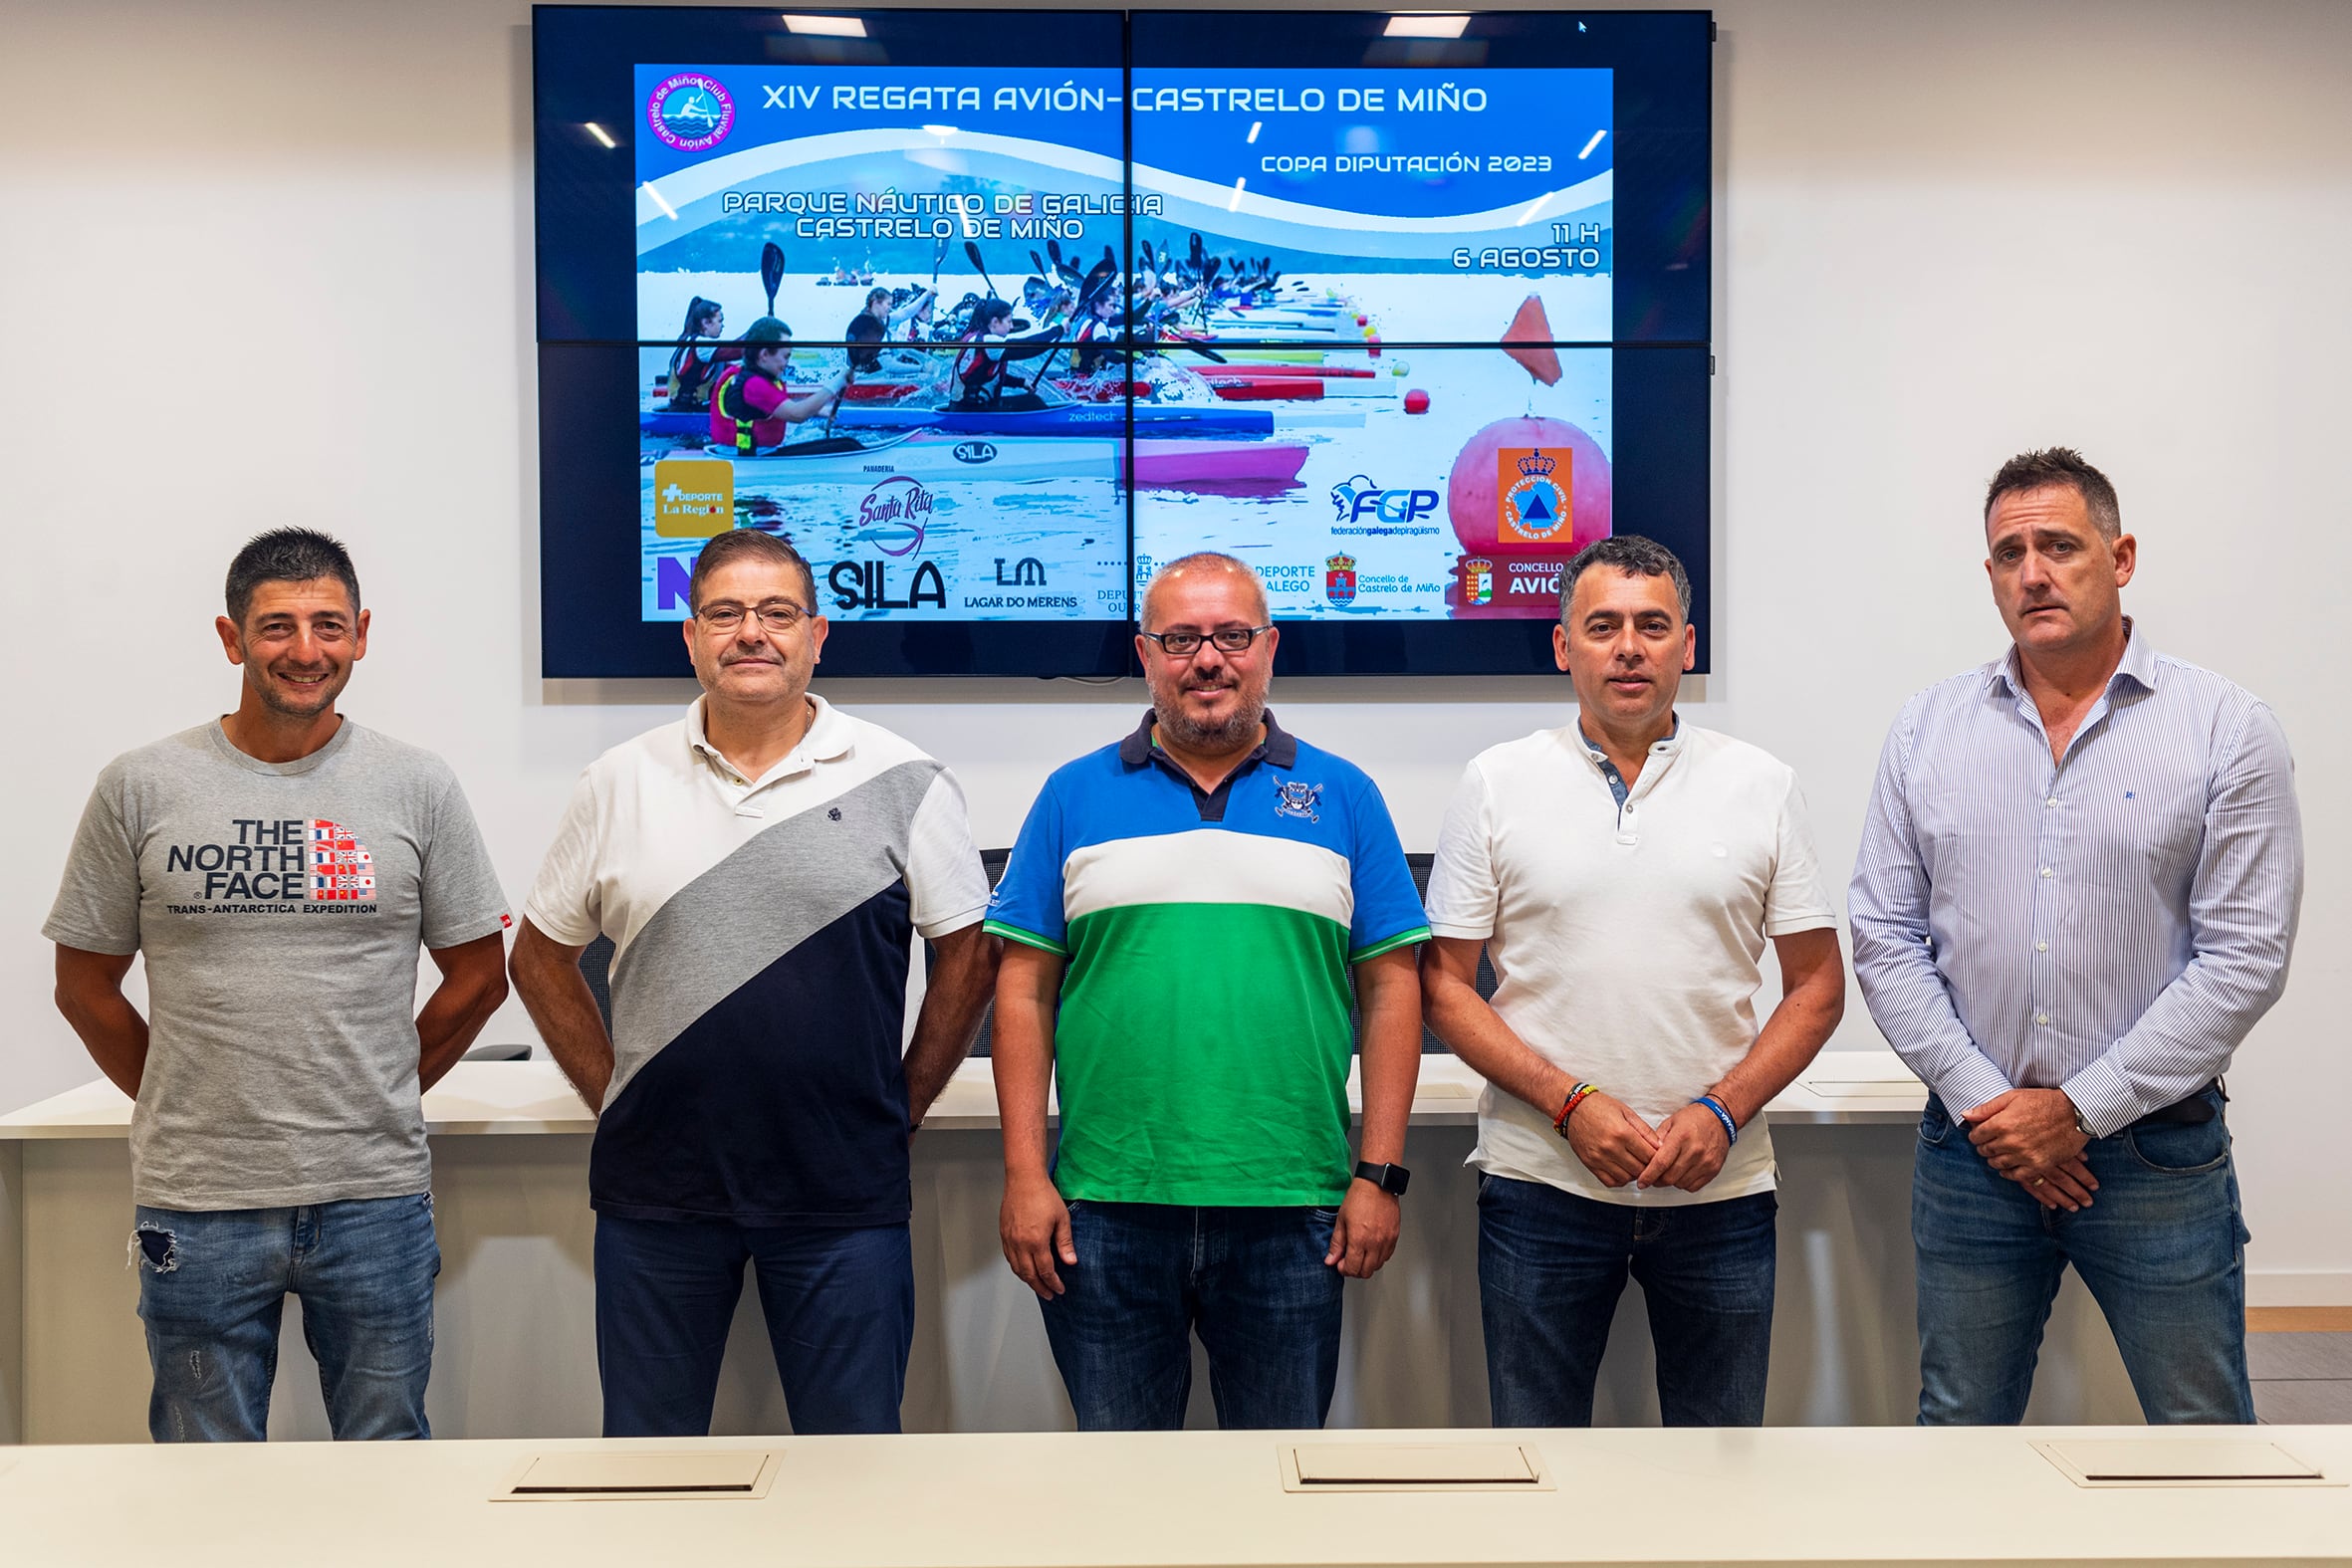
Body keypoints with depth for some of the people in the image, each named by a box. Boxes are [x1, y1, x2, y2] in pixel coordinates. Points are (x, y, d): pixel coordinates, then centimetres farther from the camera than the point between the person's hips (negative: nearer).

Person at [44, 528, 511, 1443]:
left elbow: (477, 975, 8)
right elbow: (86, 985, 7)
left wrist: (374, 1100, 7)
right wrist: (186, 1112, 7)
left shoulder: (418, 787, 1)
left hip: (376, 1196, 0)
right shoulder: (140, 789, 0)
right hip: (196, 1203, 0)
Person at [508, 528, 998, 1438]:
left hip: (842, 1192, -2)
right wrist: (613, 1095, 5)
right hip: (656, 1186, 2)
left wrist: (902, 1108, 1)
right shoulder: (620, 785, 5)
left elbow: (968, 954, 3)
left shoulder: (901, 783, -1)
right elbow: (541, 957, 12)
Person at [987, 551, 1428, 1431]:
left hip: (1289, 1208, 0)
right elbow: (1026, 990, 4)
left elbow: (1391, 990, 5)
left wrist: (1378, 1175, -2)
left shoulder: (1341, 798, 7)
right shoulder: (1075, 797, 6)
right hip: (1105, 1207, 0)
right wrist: (1025, 1175, -3)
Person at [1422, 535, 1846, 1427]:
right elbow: (1444, 985, 0)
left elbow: (1817, 984, 6)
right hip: (1541, 1182, -1)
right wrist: (1570, 1104, -12)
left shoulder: (1761, 786, 4)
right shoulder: (1498, 784, 1)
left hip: (1721, 1188, 1)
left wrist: (1723, 1110, -9)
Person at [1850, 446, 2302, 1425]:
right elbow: (1884, 938, 2)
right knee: (1959, 1423, 14)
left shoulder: (2226, 729, -5)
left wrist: (2079, 1109, -13)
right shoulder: (1927, 730, 4)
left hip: (2157, 1152, -2)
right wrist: (1980, 1100, -8)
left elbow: (2244, 959, -9)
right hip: (1970, 1150, 2)